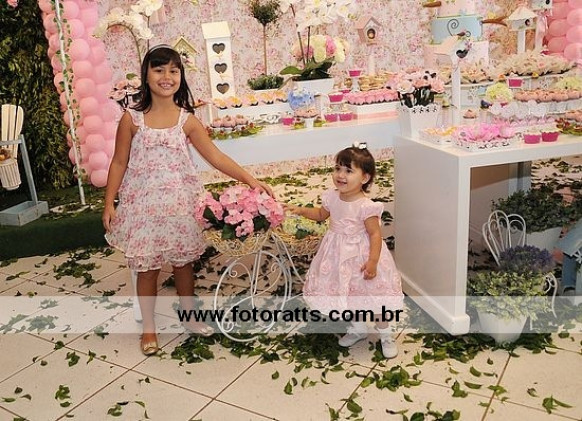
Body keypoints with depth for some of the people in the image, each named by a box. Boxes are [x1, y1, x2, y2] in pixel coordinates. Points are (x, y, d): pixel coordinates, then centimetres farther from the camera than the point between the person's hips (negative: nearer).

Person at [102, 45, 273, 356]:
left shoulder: (187, 120, -2)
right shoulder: (132, 118, -5)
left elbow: (216, 157, -5)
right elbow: (119, 163, -1)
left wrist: (250, 180, -13)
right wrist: (109, 204, -5)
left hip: (178, 205, 2)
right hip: (142, 206, -1)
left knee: (183, 263, 14)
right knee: (147, 268, 8)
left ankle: (189, 317, 35)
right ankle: (149, 328, 27)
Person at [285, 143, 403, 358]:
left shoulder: (365, 206, -25)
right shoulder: (332, 198, -6)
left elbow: (375, 234, -20)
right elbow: (321, 214, 14)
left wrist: (373, 262, -25)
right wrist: (301, 210, 2)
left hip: (361, 256, -6)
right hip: (338, 256, 6)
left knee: (373, 296, 6)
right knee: (346, 294, 20)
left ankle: (386, 335, 28)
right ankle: (358, 328, 43)